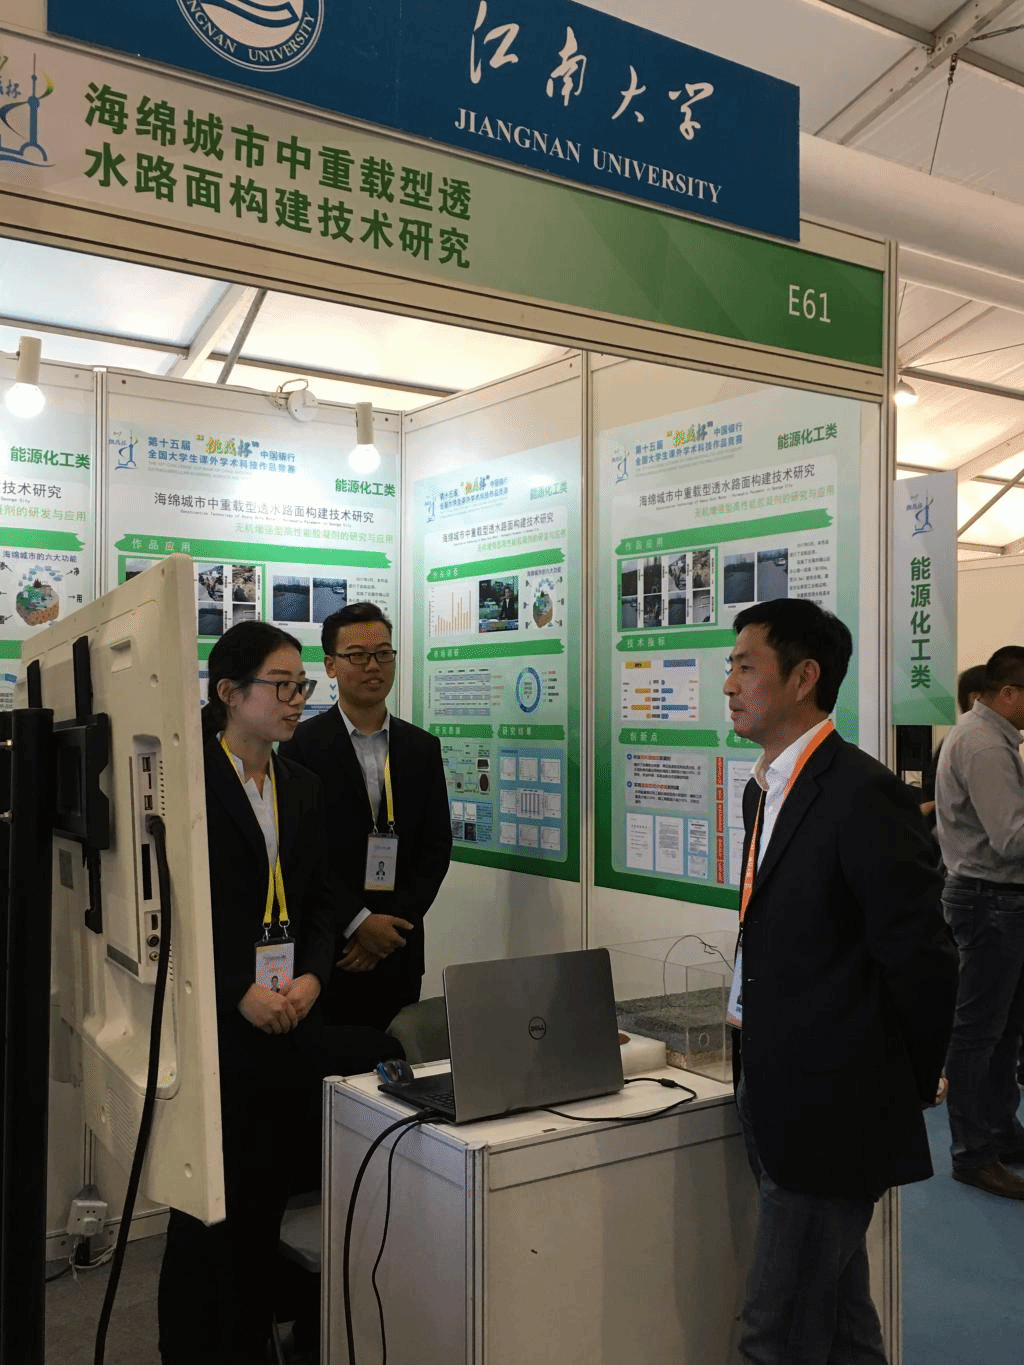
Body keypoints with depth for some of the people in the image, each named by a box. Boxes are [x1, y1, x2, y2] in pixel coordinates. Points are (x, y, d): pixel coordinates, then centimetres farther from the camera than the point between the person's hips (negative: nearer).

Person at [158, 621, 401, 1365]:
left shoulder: (303, 787, 11)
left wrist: (311, 977, -3)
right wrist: (240, 993, -15)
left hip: (288, 1016, 6)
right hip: (216, 1022, -5)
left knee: (269, 1192, 11)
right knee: (211, 1199, 4)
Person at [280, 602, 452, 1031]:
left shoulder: (422, 747, 8)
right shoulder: (303, 745, -4)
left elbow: (436, 846, 5)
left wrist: (394, 924, -5)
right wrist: (358, 922, -13)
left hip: (398, 948, 3)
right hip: (326, 948, -3)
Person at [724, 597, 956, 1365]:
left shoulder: (863, 794, -19)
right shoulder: (765, 788, 10)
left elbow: (919, 958, -17)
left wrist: (906, 1091, -6)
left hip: (833, 1114, -8)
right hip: (784, 1101, 9)